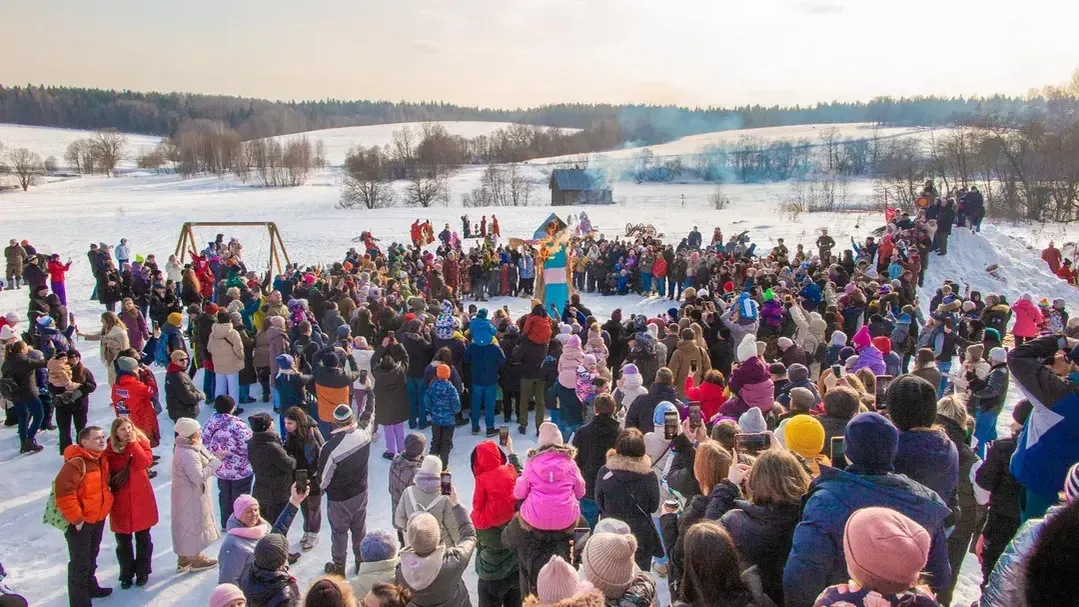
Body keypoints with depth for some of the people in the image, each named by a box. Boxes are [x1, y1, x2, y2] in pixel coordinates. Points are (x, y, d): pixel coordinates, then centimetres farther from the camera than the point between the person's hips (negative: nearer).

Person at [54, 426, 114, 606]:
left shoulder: (101, 460, 4)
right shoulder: (76, 463, -24)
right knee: (80, 563, 0)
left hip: (98, 519, 8)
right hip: (80, 522, -8)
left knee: (91, 557, 25)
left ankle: (90, 586, 43)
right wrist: (77, 518, -23)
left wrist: (103, 510, 13)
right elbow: (63, 491, -29)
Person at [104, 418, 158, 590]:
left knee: (143, 538, 12)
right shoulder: (110, 450, -4)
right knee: (123, 541, 10)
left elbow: (145, 462, -20)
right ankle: (126, 574, 25)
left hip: (141, 500, 0)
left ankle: (143, 572, 26)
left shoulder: (141, 443, -3)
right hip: (120, 502, 0)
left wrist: (133, 443, -20)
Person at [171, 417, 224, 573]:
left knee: (186, 525, 20)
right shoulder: (188, 454, -29)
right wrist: (215, 461, -25)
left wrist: (213, 458, -4)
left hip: (188, 495, 10)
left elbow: (199, 466, 9)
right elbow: (199, 476, -31)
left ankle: (184, 559, 35)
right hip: (192, 497, -10)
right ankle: (195, 560, 24)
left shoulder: (184, 447, 3)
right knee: (194, 525, 7)